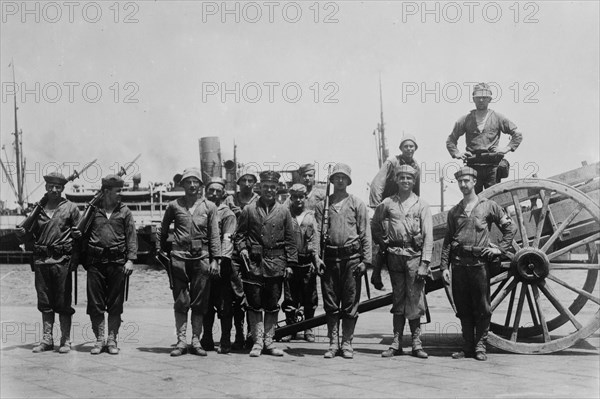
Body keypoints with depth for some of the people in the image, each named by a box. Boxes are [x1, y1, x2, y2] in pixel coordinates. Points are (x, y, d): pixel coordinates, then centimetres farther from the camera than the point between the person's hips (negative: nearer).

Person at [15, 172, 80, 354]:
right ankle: (46, 340, 15)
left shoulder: (70, 208, 3)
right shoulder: (38, 208, 11)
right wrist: (23, 233, -6)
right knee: (45, 302, 8)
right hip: (41, 259, 3)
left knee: (63, 302, 0)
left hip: (62, 259, -3)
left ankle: (66, 340, 7)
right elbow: (32, 234, 16)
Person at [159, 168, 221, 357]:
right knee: (181, 302, 0)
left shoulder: (209, 206, 7)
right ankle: (181, 341, 4)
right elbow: (163, 229, 19)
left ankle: (196, 341, 9)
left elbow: (214, 235, 5)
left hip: (202, 258, 0)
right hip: (179, 257, 0)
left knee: (200, 302, 2)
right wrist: (163, 250, 15)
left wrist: (215, 259, -2)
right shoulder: (174, 206, 7)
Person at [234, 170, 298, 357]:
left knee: (272, 305, 6)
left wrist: (290, 263, 3)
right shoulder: (249, 210, 6)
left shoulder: (284, 211, 8)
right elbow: (240, 234, 10)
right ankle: (258, 342, 6)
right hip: (254, 263, -1)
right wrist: (242, 248, -8)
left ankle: (268, 341, 14)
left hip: (276, 264, 1)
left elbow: (290, 239, 8)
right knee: (255, 304, 0)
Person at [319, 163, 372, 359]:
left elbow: (365, 234, 4)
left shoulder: (357, 204, 7)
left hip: (351, 257, -1)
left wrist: (365, 260, -3)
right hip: (329, 258, 1)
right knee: (331, 304, 4)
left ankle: (347, 343, 9)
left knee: (350, 304, 1)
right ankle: (333, 343, 11)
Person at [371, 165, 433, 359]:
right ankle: (396, 343, 8)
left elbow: (428, 236, -1)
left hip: (415, 255, -1)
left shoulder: (421, 205, 5)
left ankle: (416, 343, 3)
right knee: (398, 299, 5)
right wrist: (382, 242, 9)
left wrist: (425, 263, -10)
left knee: (415, 299, -3)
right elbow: (374, 226, 21)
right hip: (395, 255, 2)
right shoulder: (387, 203, 9)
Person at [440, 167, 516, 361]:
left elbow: (510, 228, 9)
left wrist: (500, 249, -2)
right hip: (458, 263, 3)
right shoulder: (454, 211, 14)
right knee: (463, 308, 6)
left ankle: (480, 346, 8)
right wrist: (444, 266, 5)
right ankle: (467, 347, 13)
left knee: (482, 308, -1)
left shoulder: (488, 206, 5)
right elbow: (447, 241, 13)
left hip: (479, 262, -3)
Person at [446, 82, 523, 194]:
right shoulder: (466, 120, 11)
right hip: (472, 166, 1)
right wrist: (457, 153, 2)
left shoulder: (498, 118, 9)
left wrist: (507, 148, 1)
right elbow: (450, 140, 17)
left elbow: (518, 135, 14)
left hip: (492, 166, -1)